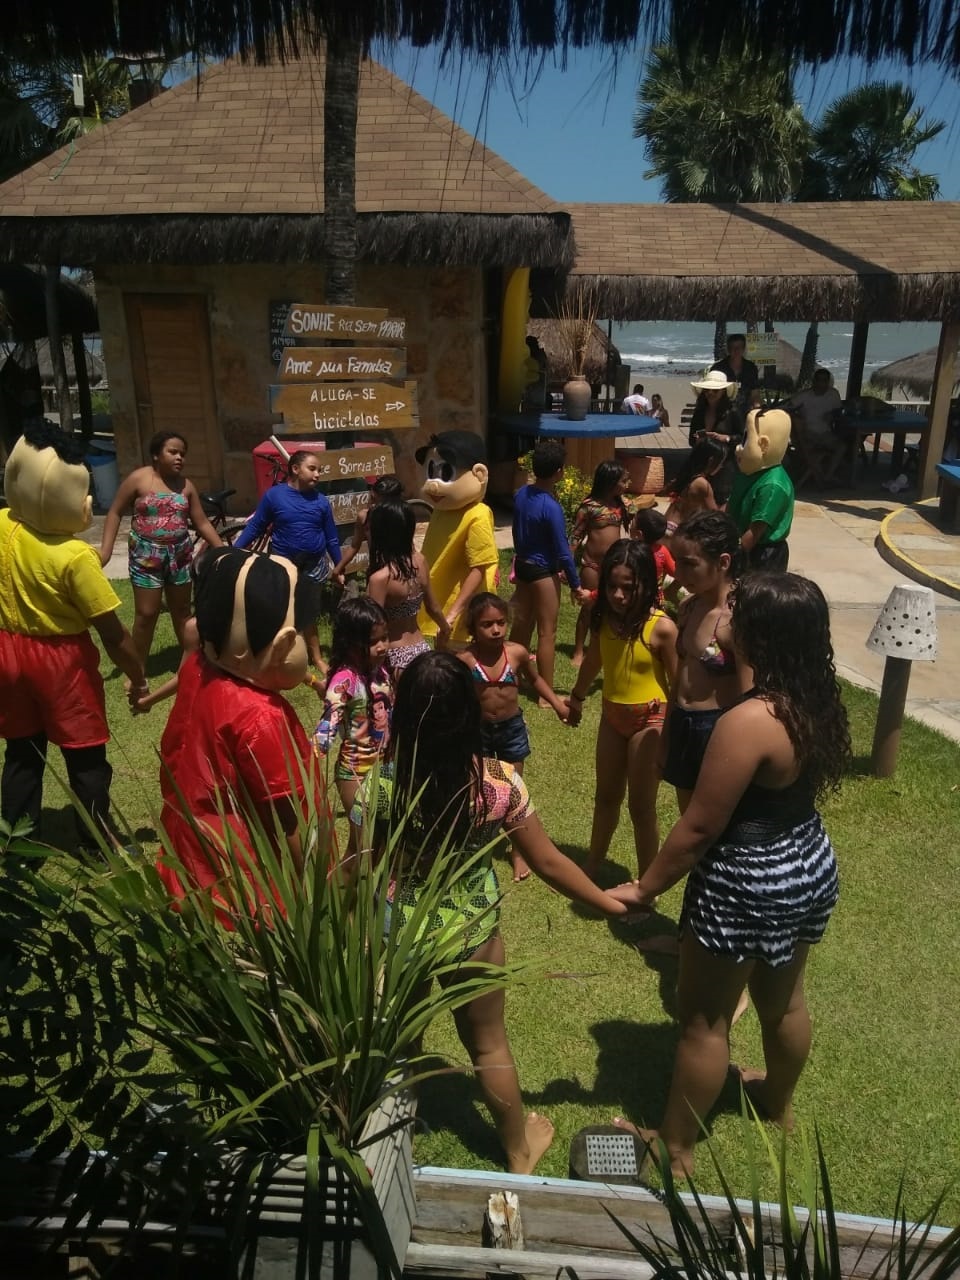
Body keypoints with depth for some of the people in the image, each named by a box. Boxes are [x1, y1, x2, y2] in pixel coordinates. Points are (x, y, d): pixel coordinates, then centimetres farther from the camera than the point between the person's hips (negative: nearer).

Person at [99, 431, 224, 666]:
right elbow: (115, 512, -3)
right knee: (146, 614, 0)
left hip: (180, 554, 4)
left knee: (182, 611, 14)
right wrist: (106, 549, -12)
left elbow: (202, 523, 6)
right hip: (147, 555, -3)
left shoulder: (186, 485, 4)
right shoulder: (139, 478, -7)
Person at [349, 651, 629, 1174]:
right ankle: (519, 1149, 45)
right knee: (488, 1046, 23)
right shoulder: (496, 782, -22)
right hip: (472, 933, -1)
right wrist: (610, 904, 2)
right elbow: (547, 862, -13)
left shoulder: (378, 784, -20)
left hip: (396, 932, 1)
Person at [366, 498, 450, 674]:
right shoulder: (419, 561, -3)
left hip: (395, 655, -7)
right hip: (421, 648, 7)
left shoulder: (380, 578, -24)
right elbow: (433, 607, 11)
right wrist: (444, 627, 30)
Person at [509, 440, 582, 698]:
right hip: (543, 572, -7)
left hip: (522, 566, 8)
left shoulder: (521, 494, -1)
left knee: (521, 624, 19)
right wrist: (575, 584, -9)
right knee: (547, 633, 2)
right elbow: (563, 551, -19)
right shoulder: (552, 507, -23)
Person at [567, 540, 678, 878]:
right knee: (605, 797, 22)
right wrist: (577, 697, 26)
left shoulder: (661, 627, -24)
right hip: (611, 716, 6)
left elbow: (678, 683, -17)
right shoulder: (606, 618, -7)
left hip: (649, 720, -6)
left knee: (641, 806, 6)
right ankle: (592, 865, 42)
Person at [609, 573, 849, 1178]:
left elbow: (699, 828, -24)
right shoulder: (821, 703, -5)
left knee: (704, 1020, 11)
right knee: (784, 1000, 29)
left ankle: (676, 1147, 30)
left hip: (749, 884, -8)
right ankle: (779, 1103, 53)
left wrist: (644, 888, -12)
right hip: (812, 865, 8)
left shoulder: (749, 721, -30)